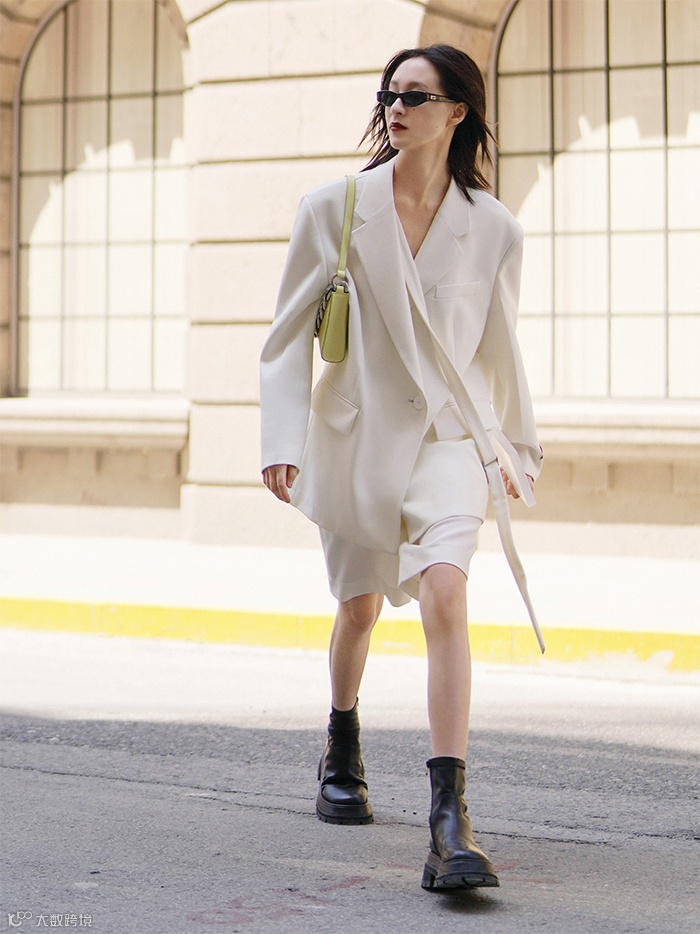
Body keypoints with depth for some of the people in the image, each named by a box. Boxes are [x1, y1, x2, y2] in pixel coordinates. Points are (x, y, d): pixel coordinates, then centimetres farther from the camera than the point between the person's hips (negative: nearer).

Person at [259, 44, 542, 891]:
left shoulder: (492, 230, -2)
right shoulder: (333, 209, -3)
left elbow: (499, 350, 11)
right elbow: (291, 332, 2)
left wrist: (515, 452, 20)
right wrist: (282, 440, -6)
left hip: (447, 435, -1)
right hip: (355, 432, 1)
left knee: (445, 595, -21)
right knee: (358, 606, 15)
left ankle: (450, 821, -24)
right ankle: (342, 756, 45)